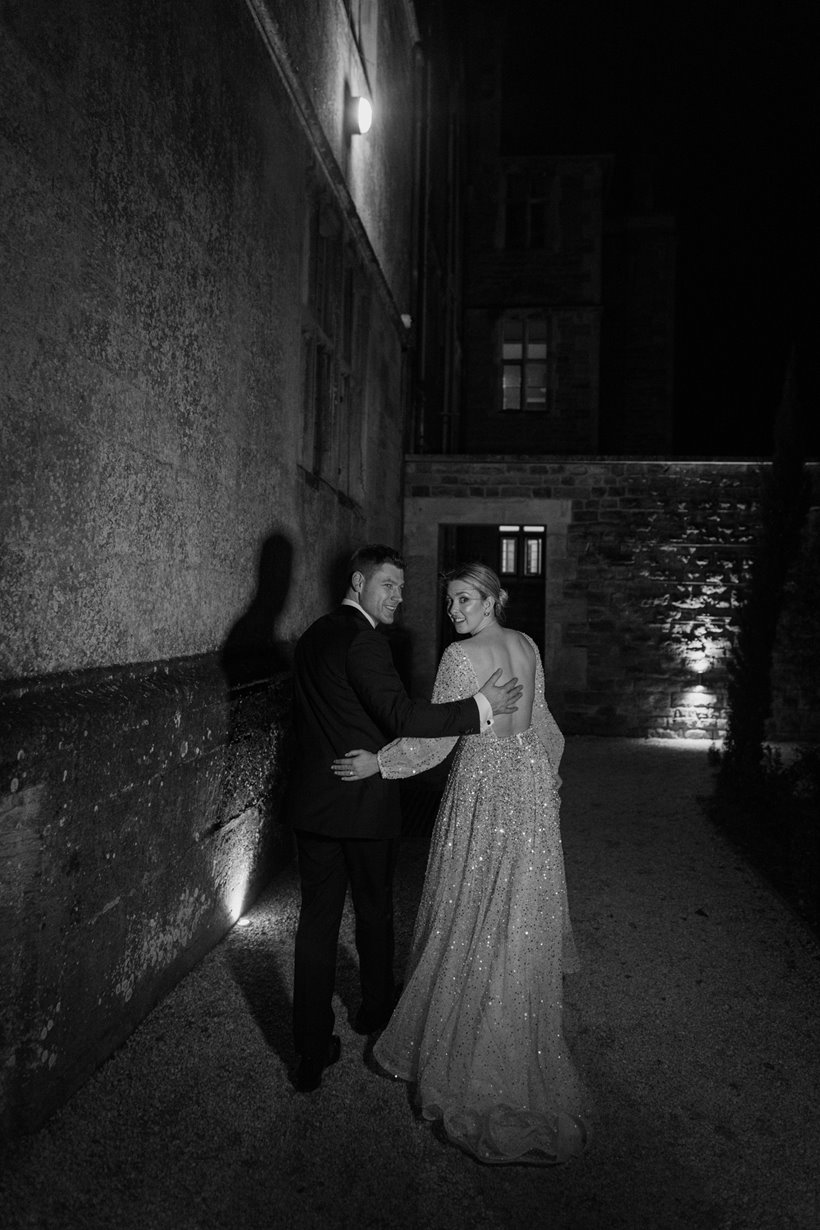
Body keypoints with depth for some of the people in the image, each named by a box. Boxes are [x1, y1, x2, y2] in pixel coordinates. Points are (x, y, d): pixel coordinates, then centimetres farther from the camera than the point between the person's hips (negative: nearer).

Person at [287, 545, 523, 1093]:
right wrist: (482, 706, -22)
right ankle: (376, 1008, 41)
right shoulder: (364, 640, -19)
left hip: (311, 802, 7)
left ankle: (311, 1052, 15)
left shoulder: (312, 637, 9)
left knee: (317, 920, 9)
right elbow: (401, 718, -26)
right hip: (363, 805, -6)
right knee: (374, 912, 17)